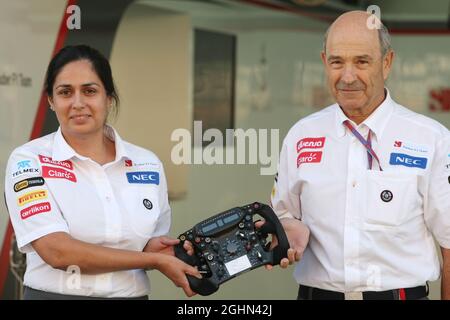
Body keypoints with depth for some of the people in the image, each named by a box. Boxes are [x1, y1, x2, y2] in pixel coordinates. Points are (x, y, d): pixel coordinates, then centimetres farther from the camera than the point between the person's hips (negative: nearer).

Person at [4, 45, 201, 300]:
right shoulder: (28, 161, -9)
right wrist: (153, 259, -17)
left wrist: (153, 247, -11)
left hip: (131, 293, 3)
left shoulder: (149, 164, 2)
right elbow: (57, 252, -19)